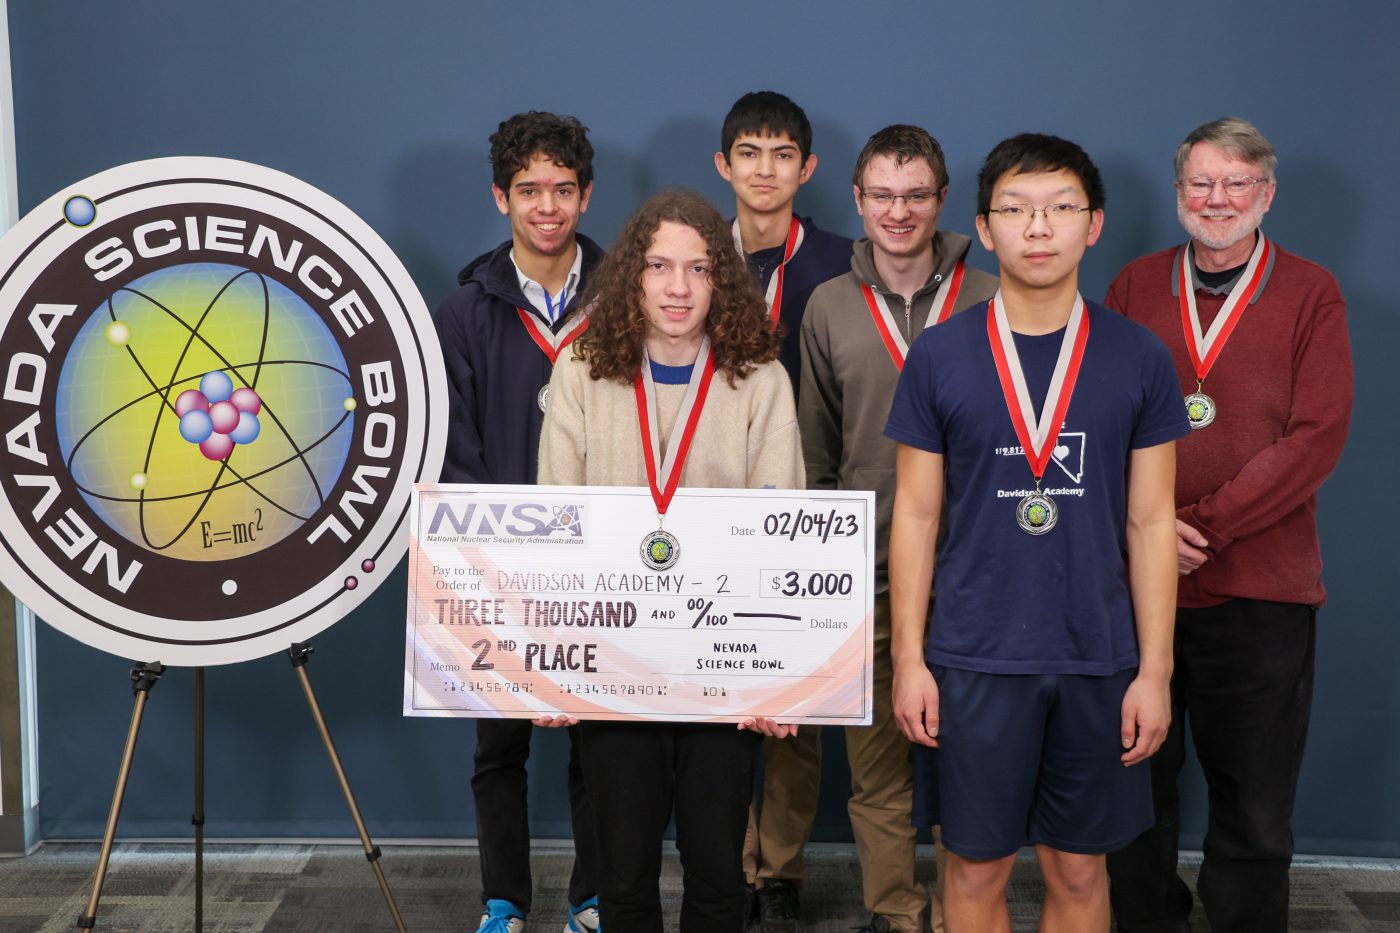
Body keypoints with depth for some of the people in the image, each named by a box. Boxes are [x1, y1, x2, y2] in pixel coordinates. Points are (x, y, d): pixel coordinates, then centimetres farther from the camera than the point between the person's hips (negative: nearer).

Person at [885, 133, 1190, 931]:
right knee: (977, 869, 9)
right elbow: (916, 516, 2)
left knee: (1079, 868, 12)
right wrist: (909, 657, -2)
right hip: (975, 657, -1)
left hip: (1099, 659, 1)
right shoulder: (939, 357, -1)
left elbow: (1150, 522, 2)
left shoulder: (1140, 358, 0)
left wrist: (1155, 669, -1)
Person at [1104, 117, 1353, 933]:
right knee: (1138, 781, 10)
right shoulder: (1135, 286, 9)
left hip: (1262, 587, -2)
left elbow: (1318, 436, -6)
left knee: (1256, 800, 5)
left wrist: (1203, 523, -14)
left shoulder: (1311, 294, 2)